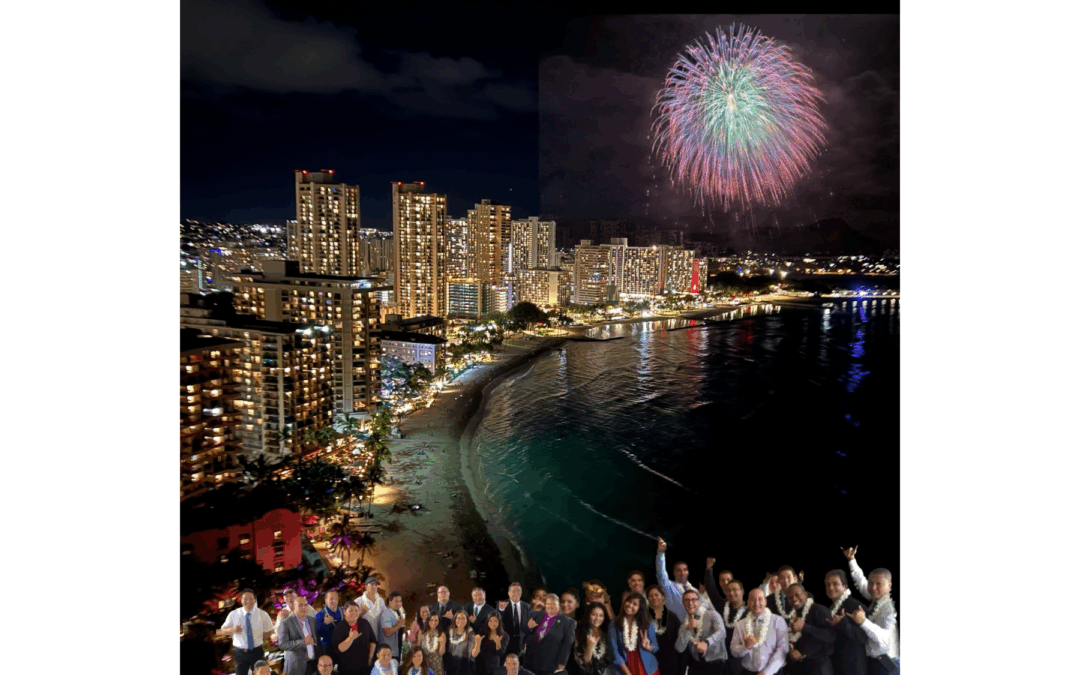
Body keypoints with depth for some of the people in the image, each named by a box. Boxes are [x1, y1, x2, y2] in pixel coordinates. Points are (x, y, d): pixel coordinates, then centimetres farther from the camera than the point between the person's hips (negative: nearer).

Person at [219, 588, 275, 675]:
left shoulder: (263, 614, -4)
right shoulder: (234, 614, -2)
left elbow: (270, 631, 6)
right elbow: (223, 631, -2)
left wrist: (260, 640, -5)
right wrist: (232, 629, -22)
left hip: (257, 651, 0)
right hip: (240, 652, 0)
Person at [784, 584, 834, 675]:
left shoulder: (819, 610, -5)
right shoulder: (791, 617, 16)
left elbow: (831, 635, -17)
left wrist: (804, 627, -22)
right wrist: (790, 654, -4)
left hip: (818, 667, -6)